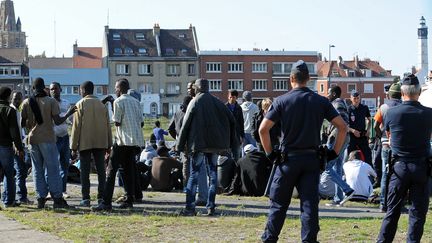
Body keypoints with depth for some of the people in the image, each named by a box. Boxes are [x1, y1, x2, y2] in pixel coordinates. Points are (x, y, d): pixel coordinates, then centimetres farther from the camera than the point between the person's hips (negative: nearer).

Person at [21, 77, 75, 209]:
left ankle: (41, 199, 7)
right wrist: (68, 113, 6)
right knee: (52, 169, 1)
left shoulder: (26, 103, 4)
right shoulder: (51, 101, -5)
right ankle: (57, 199, -1)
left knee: (37, 170, 10)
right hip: (47, 139, -3)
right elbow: (57, 121, -9)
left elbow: (22, 123, 4)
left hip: (32, 139, 3)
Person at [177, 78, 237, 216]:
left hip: (198, 144, -3)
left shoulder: (195, 102, -4)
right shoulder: (217, 103, 8)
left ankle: (190, 208, -4)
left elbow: (186, 124, -6)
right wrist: (231, 143, 12)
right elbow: (231, 121, 7)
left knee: (194, 174, 0)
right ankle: (211, 207, 7)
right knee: (213, 174, 9)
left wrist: (180, 145, -1)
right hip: (215, 144, 4)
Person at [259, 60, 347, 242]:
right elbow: (342, 127, 1)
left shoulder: (282, 101, -4)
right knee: (309, 204, 3)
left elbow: (263, 129, -9)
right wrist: (335, 152, 6)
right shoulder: (321, 101, 3)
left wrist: (270, 153, 1)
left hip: (288, 158, -1)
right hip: (312, 159, 2)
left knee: (278, 203, 8)